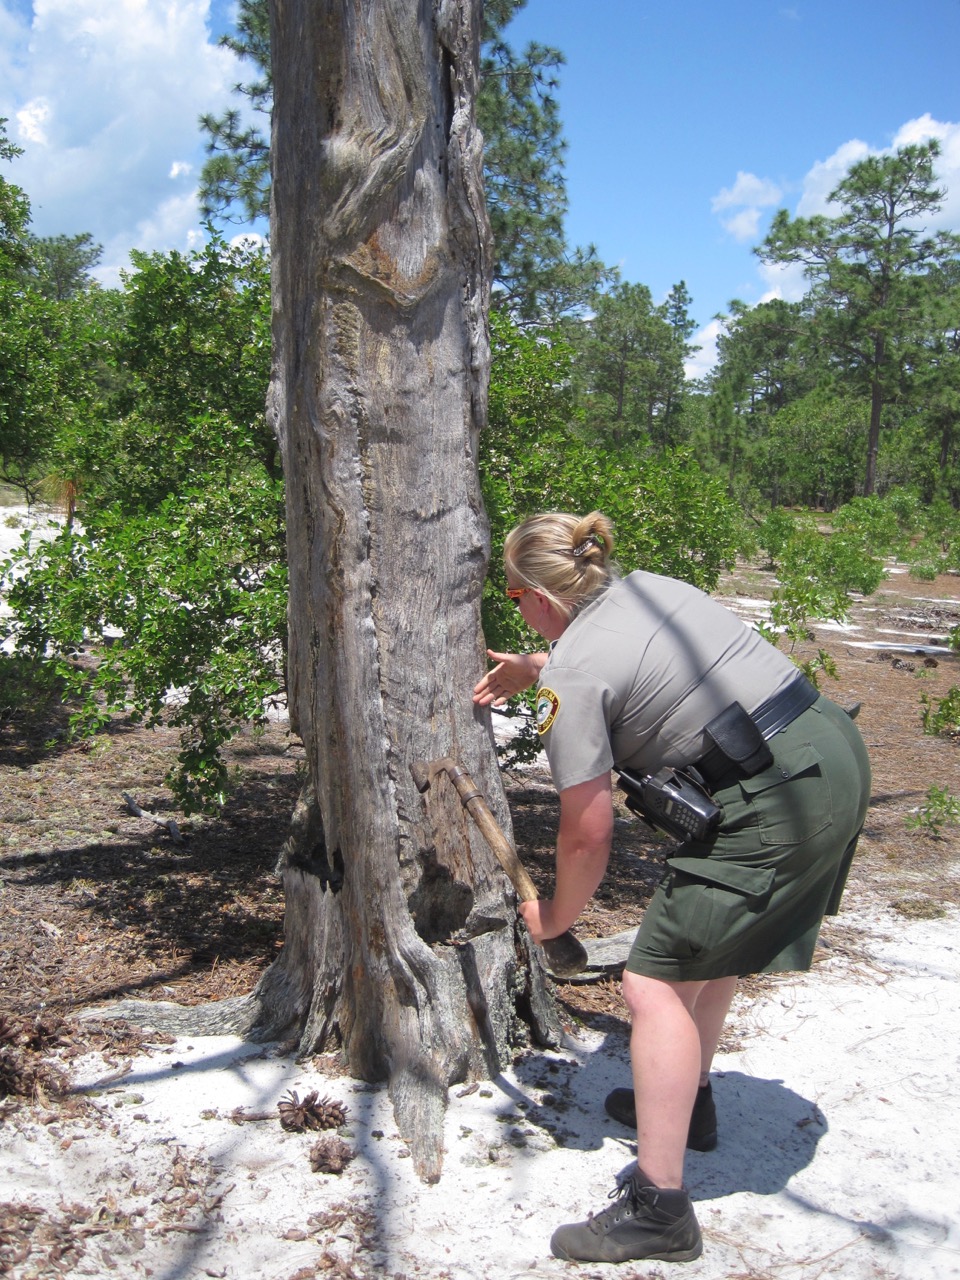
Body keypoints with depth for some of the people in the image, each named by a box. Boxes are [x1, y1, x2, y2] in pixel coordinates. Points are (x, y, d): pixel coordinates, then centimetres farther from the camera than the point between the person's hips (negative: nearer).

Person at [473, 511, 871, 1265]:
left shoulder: (572, 678, -12)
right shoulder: (648, 586, 12)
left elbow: (588, 835, -7)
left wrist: (555, 918, 11)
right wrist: (531, 670, 32)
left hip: (775, 806, -10)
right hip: (837, 751, 10)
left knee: (655, 982, -2)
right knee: (708, 934, 27)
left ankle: (658, 1208, 5)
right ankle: (688, 1103, 45)